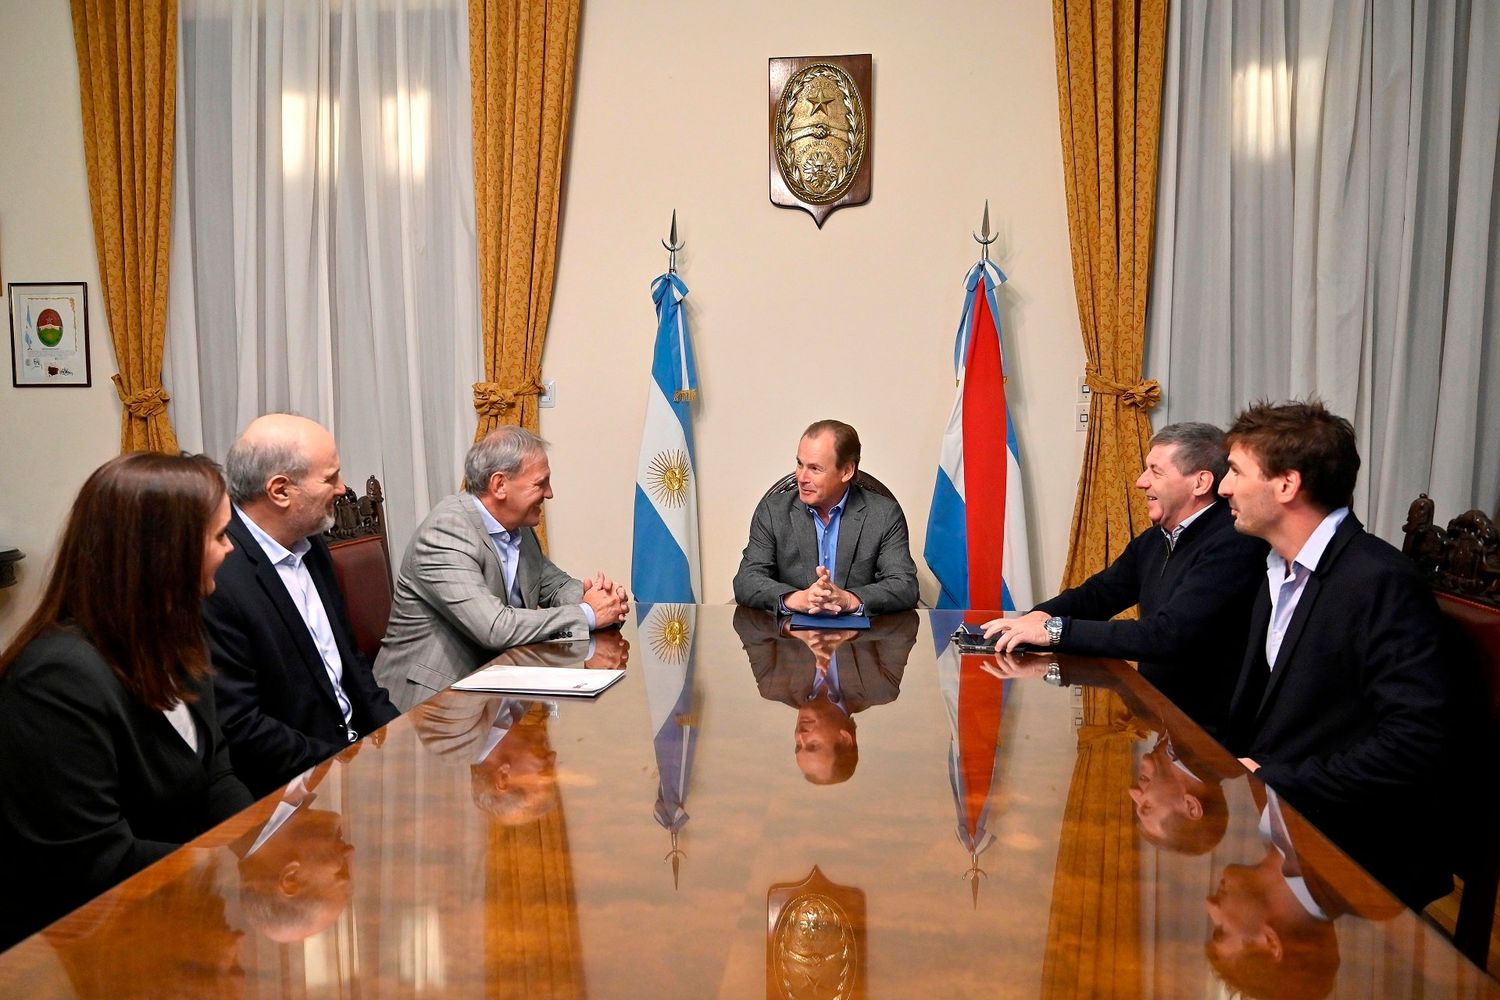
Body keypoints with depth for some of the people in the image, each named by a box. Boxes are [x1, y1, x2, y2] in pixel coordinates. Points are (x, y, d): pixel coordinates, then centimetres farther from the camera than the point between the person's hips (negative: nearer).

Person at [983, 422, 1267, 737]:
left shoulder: (1234, 544, -20)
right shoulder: (1155, 540, 10)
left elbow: (1169, 635, -29)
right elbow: (1096, 593, 18)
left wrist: (1056, 630, -28)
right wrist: (1041, 616, -5)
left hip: (1204, 730, -7)